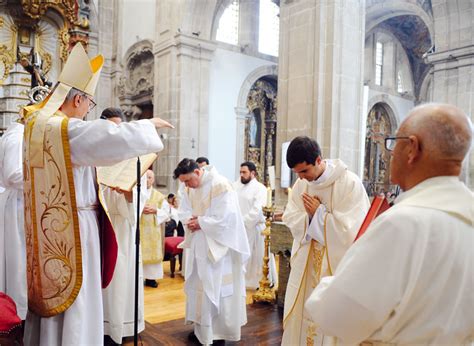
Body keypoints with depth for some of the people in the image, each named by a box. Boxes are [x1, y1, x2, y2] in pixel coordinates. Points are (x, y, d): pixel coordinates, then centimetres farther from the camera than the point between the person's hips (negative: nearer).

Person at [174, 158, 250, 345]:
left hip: (217, 246, -7)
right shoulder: (189, 188, 5)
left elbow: (224, 218, -23)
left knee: (216, 288, 1)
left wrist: (200, 222, -17)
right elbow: (183, 211, 8)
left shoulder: (220, 185, -19)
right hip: (198, 245, 8)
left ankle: (219, 331, 16)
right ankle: (201, 327, 30)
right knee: (198, 286, 15)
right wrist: (191, 219, -14)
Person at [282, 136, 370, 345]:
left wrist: (318, 212, -16)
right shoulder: (301, 184, 1)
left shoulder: (349, 183, -17)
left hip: (336, 264, -5)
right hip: (306, 262, 5)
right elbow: (290, 220, 4)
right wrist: (309, 214, -15)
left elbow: (351, 229, -20)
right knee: (301, 316, 14)